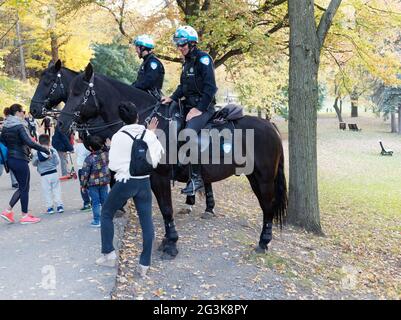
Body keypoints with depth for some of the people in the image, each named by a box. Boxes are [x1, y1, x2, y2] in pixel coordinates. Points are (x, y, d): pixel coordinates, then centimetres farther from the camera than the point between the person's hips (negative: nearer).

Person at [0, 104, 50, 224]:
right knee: (24, 188, 3)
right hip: (20, 160, -8)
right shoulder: (19, 126, -16)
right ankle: (25, 216, 11)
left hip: (10, 159, 8)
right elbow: (29, 142, -25)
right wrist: (45, 149, -20)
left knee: (22, 187, 18)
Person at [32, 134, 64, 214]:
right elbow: (57, 162, -3)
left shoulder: (37, 153, -8)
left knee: (47, 191, 7)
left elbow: (34, 164, 2)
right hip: (54, 173, 1)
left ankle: (49, 207, 9)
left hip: (44, 175, -1)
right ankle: (59, 205, 10)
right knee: (56, 189, 11)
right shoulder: (53, 151, -7)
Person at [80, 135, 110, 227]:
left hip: (92, 184, -4)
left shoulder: (89, 159, -16)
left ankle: (97, 221, 6)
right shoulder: (106, 154, -5)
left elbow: (85, 173, -12)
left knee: (95, 202, 3)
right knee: (104, 201, 13)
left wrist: (83, 185, -1)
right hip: (104, 182, 4)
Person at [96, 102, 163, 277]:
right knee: (146, 222, 8)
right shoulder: (149, 134, -3)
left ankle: (108, 253, 19)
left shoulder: (118, 136, -10)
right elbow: (154, 161, 1)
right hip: (144, 182, 3)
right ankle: (144, 264, 10)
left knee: (106, 214, 19)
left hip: (124, 182, -2)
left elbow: (113, 165, -9)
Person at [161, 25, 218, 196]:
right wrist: (172, 98, 3)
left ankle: (196, 178, -21)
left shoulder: (203, 58, -9)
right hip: (189, 105, 10)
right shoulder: (187, 62, 18)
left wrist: (199, 109, -21)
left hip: (203, 107, -10)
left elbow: (210, 87, -17)